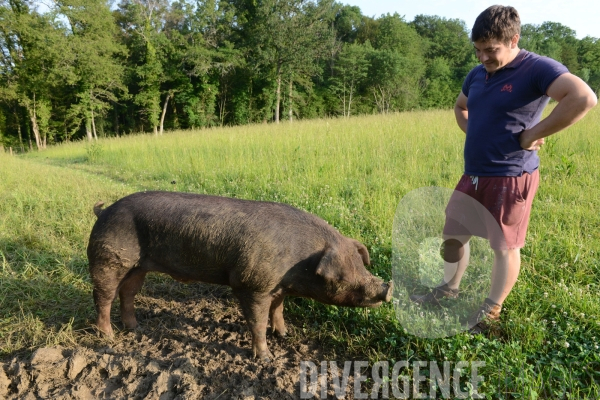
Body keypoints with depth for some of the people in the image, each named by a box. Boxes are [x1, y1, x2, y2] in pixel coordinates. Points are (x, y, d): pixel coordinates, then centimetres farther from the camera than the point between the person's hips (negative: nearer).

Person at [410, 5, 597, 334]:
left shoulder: (537, 69, -12)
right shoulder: (477, 75, 11)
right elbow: (460, 107, 30)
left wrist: (533, 135, -21)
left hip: (511, 178, -7)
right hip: (473, 176, 8)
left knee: (504, 246, 6)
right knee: (453, 235, 14)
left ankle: (491, 310, 24)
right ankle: (449, 289, 35)